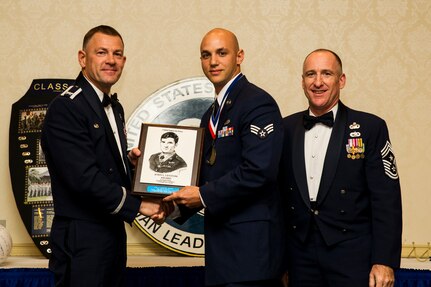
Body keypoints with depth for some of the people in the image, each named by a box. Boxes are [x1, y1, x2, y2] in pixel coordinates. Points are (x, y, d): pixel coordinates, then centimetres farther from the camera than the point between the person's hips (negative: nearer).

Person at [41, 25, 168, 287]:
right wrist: (138, 204, -15)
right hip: (82, 239, -9)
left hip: (113, 232, 9)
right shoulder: (65, 108, -15)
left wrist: (131, 161, -2)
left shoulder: (115, 108, 15)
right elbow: (84, 177, -21)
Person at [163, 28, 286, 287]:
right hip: (221, 244, 9)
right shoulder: (211, 115, 19)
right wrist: (180, 203, 3)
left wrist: (204, 195, -15)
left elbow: (259, 170, -21)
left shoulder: (258, 103, -10)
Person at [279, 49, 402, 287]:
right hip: (301, 256, 3)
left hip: (353, 255, -3)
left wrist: (385, 261, -11)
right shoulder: (286, 128, 6)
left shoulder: (371, 127, -4)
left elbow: (387, 201, -6)